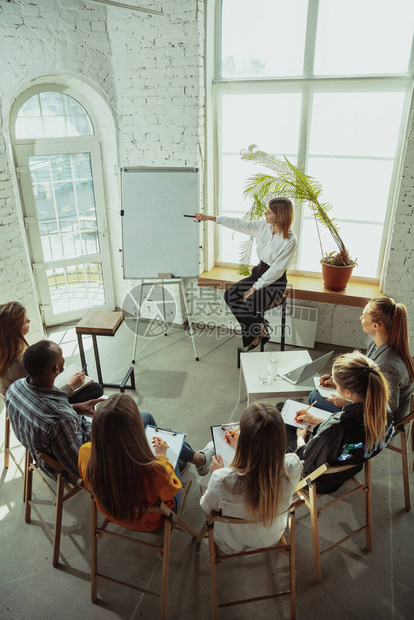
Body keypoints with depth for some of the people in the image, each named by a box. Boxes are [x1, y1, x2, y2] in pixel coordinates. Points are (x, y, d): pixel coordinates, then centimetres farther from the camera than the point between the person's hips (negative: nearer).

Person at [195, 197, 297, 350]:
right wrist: (210, 218, 3)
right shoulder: (264, 226, -2)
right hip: (260, 272, 8)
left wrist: (255, 287, -23)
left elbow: (277, 270, -22)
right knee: (230, 295, -7)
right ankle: (260, 330, 2)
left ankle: (256, 336, 5)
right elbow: (240, 224, 3)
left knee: (246, 303, -24)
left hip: (275, 282, -8)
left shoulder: (290, 240, -21)